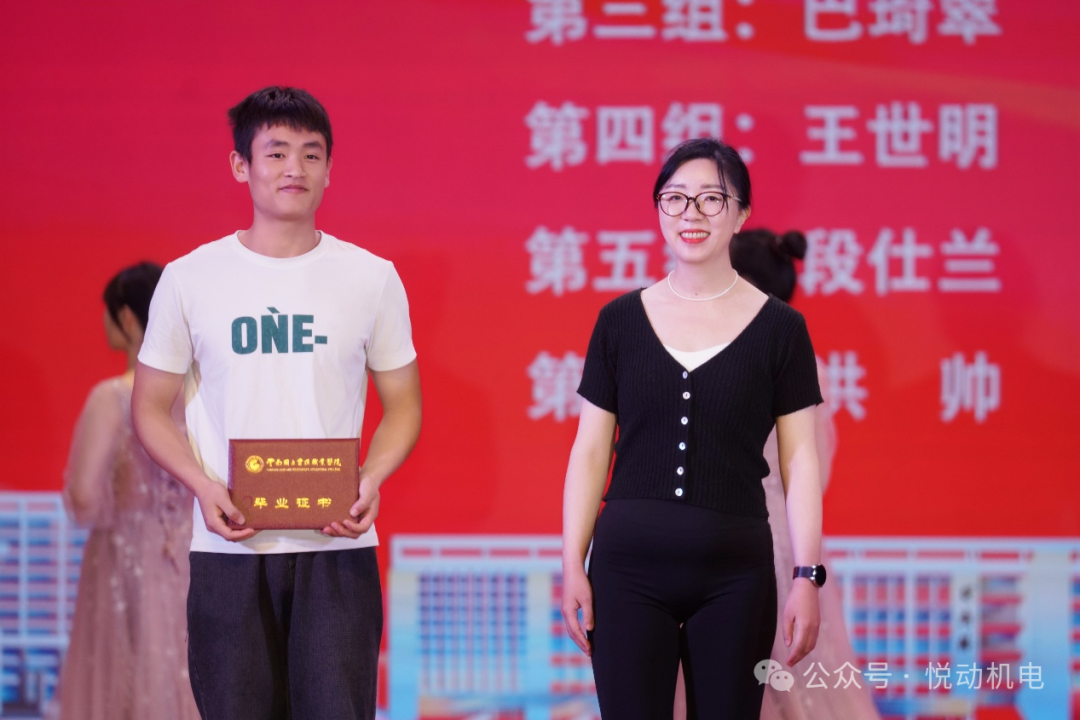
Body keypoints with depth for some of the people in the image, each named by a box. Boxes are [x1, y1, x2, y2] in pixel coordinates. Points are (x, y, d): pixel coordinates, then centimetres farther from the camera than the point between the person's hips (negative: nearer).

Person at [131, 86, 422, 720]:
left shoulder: (372, 278, 6)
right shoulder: (190, 279, 4)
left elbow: (403, 404, 12)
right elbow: (151, 407, 8)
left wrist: (373, 480, -8)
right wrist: (203, 486, -10)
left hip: (338, 546, 0)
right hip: (229, 547, 0)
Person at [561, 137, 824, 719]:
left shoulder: (778, 327, 3)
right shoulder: (621, 320, 7)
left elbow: (800, 460, 2)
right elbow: (590, 451, 8)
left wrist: (807, 577, -4)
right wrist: (573, 566, 2)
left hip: (734, 574, -1)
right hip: (629, 569, 1)